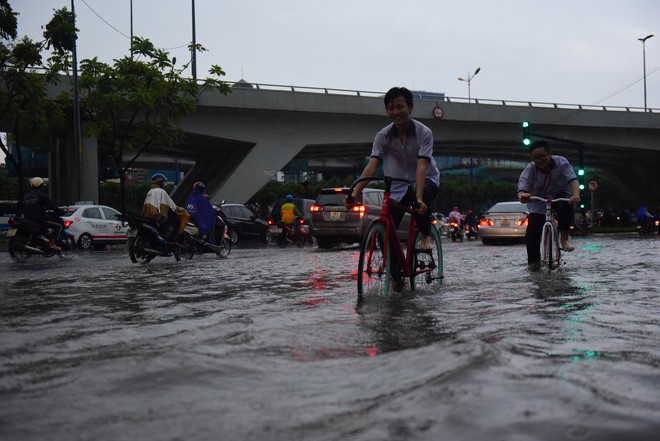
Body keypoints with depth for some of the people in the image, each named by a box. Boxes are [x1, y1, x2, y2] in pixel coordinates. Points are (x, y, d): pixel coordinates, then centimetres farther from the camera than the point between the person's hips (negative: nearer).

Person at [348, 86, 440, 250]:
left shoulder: (424, 132, -20)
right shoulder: (383, 135, -12)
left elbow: (421, 166, -31)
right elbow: (372, 165, -20)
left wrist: (419, 199, -44)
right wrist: (355, 192, -35)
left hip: (425, 179, -3)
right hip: (399, 185, 3)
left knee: (424, 194, -38)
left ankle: (427, 235, -14)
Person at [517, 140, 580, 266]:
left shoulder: (561, 162, -20)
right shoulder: (530, 169, -19)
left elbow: (573, 180, -32)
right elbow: (522, 186, -31)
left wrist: (576, 195, -53)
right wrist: (522, 195, -57)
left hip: (560, 195, 0)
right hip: (538, 202, 0)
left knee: (565, 206, -37)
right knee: (532, 232, -16)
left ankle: (564, 239, -20)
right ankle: (533, 263, -4)